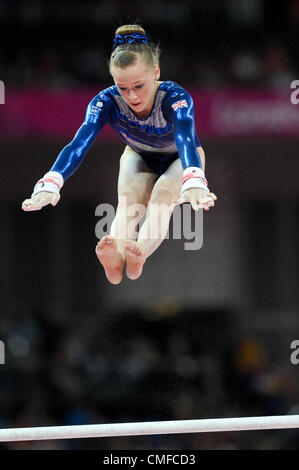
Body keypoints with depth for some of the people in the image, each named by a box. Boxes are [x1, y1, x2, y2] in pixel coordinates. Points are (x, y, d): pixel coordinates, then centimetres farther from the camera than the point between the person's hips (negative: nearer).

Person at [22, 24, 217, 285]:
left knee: (163, 196, -34)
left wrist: (194, 183, -79)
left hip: (180, 160, -1)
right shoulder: (107, 102, -31)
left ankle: (139, 253, -61)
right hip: (139, 158, 1)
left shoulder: (176, 97, -39)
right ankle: (116, 256, -61)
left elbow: (185, 141, -58)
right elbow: (79, 144, -45)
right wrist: (50, 184, -64)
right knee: (128, 198, -31)